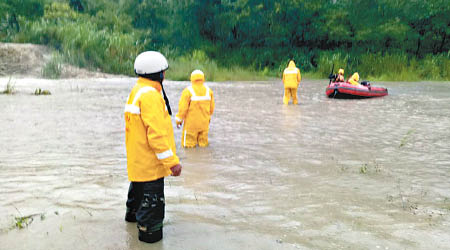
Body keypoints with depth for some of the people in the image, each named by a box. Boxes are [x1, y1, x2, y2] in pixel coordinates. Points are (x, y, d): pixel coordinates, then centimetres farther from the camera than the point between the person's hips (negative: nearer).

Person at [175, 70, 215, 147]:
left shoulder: (188, 91, -14)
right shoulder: (209, 91, 0)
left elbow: (183, 108, -13)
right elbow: (211, 108, 7)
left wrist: (179, 120, 0)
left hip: (191, 123, -4)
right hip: (204, 123, 4)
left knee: (188, 144, 6)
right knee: (203, 143, 16)